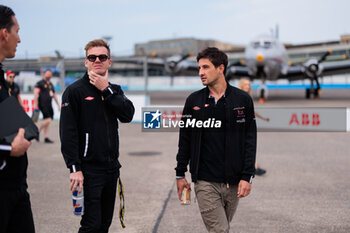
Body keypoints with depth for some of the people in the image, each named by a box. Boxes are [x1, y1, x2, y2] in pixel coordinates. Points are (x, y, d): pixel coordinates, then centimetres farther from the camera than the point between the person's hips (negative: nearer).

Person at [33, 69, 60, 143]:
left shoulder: (51, 84, 20)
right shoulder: (40, 83, -2)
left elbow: (54, 95, 27)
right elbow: (36, 93, -10)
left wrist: (58, 105, 26)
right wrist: (35, 104, -18)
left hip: (49, 105, 7)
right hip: (43, 105, -7)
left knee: (47, 122, 7)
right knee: (48, 120, -16)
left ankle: (46, 138, 11)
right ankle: (37, 131, 3)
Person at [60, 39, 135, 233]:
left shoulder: (114, 90, 12)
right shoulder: (75, 91, -5)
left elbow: (128, 115, -6)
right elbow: (68, 133, -12)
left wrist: (106, 89, -11)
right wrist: (74, 168, -18)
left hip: (112, 167, 6)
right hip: (89, 169, -6)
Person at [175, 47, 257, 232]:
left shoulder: (243, 99, 1)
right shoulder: (194, 101, 3)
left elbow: (250, 139, 1)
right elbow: (185, 139, 8)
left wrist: (247, 176, -5)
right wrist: (180, 174, 8)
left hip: (233, 182, 1)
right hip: (205, 182, -1)